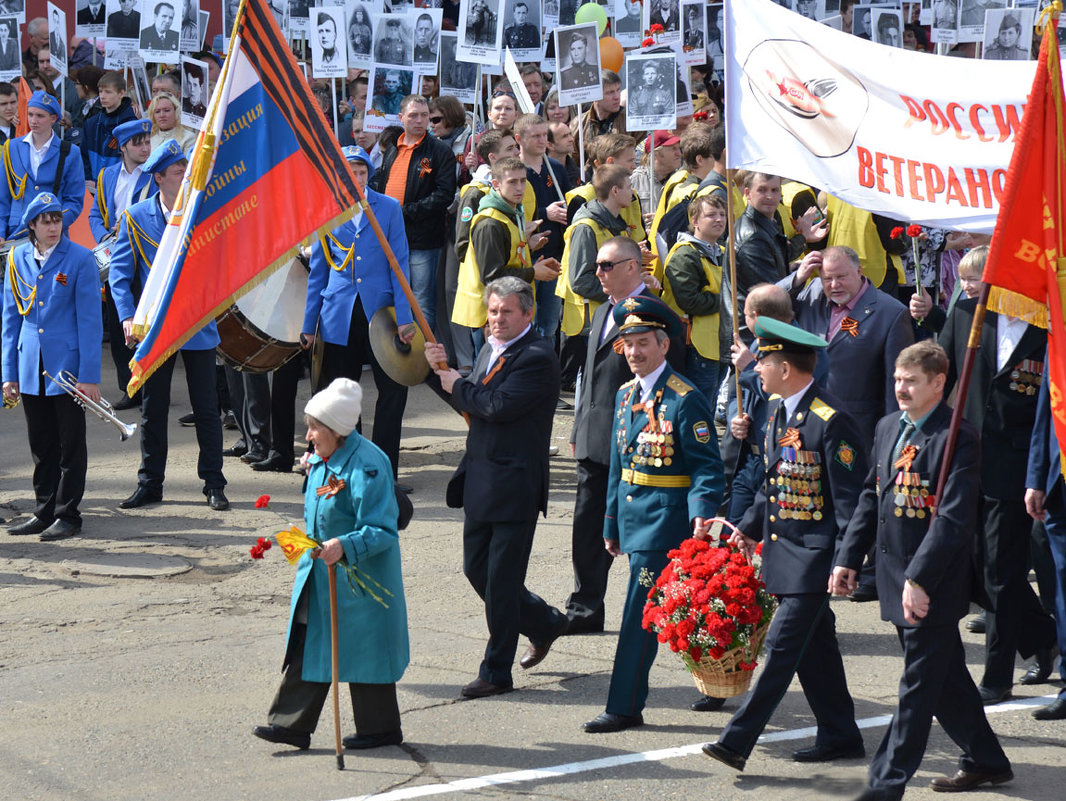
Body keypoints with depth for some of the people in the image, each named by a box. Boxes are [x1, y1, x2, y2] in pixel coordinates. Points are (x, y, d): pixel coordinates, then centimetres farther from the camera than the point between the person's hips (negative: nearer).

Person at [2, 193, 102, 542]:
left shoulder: (80, 259, -6)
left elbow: (90, 320, -7)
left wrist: (89, 375, -11)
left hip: (67, 366, -4)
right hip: (31, 369, 4)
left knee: (70, 445, 3)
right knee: (41, 447, 11)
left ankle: (67, 514, 11)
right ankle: (45, 512, 20)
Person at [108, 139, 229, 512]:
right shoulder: (135, 218, 0)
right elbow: (120, 272, -2)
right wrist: (128, 316, -14)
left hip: (198, 327, 0)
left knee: (206, 408, 2)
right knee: (152, 410, 8)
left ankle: (213, 484, 11)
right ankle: (150, 483, 18)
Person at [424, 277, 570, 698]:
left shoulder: (537, 357, -15)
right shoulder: (491, 349, 14)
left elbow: (496, 406, -24)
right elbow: (471, 406, 18)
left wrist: (458, 385, -8)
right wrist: (441, 373, 3)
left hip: (514, 484, -9)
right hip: (480, 478, 9)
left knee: (502, 578, -1)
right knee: (476, 568, 14)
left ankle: (496, 672, 9)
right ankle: (544, 623, 34)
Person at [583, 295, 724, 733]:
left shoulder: (685, 399, -13)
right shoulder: (625, 395, 12)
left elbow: (706, 467, -15)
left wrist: (701, 514, -31)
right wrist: (612, 524, 19)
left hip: (665, 516, -8)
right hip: (632, 515, 8)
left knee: (640, 611, -8)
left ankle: (625, 707, -3)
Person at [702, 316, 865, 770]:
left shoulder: (830, 421, -18)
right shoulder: (778, 413, 10)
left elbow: (849, 498, -17)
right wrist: (750, 527, 12)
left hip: (814, 554, -9)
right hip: (784, 549, 9)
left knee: (783, 645, -9)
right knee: (815, 646, 14)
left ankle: (739, 740, -12)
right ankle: (840, 736, 23)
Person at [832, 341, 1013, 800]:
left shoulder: (957, 438, -15)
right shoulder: (888, 428, 10)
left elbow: (955, 518, -21)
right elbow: (871, 499, 17)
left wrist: (920, 579, -25)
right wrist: (848, 558, 10)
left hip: (934, 585, -8)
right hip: (896, 579, 8)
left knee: (919, 688, -2)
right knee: (947, 679, 18)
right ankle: (986, 762, 32)